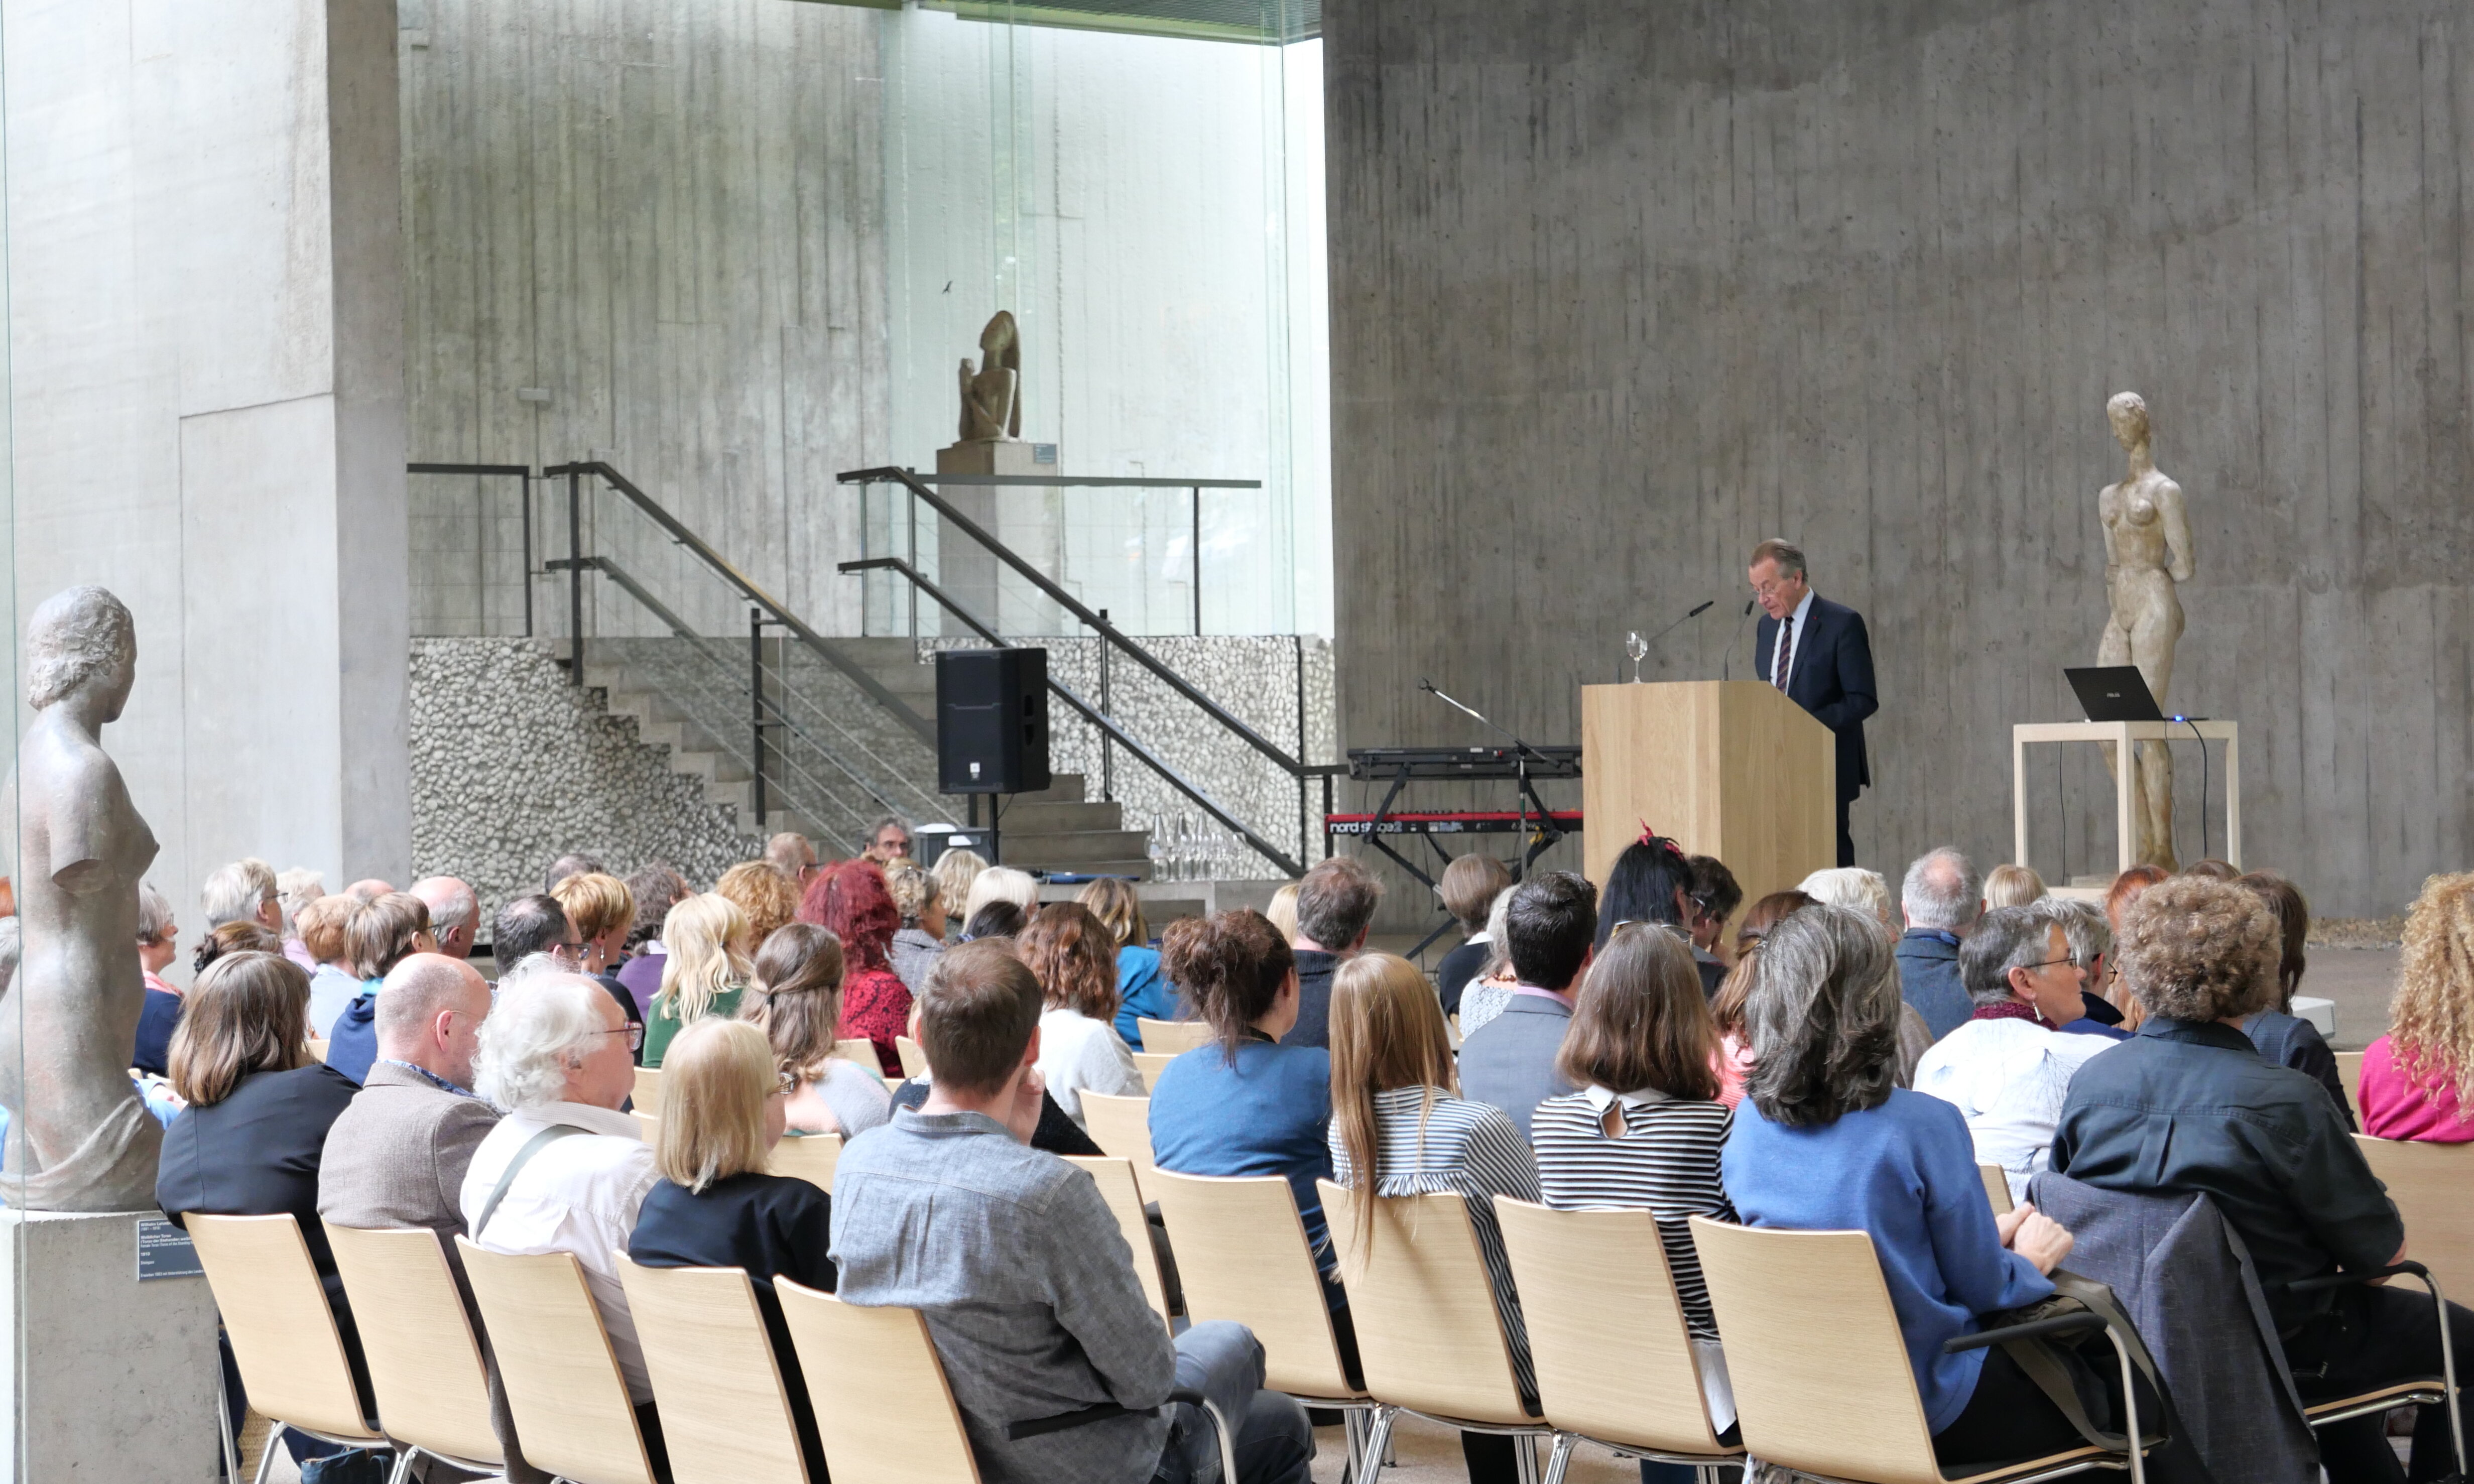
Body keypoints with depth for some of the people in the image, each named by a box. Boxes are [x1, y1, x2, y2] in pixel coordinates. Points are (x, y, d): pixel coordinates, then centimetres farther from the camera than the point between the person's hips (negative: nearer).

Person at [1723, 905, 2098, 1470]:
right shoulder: (1925, 1126, -19)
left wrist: (1987, 1237, 20)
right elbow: (1980, 1287, -9)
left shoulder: (1748, 1122, -2)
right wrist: (2030, 1261, 13)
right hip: (1927, 1410, -6)